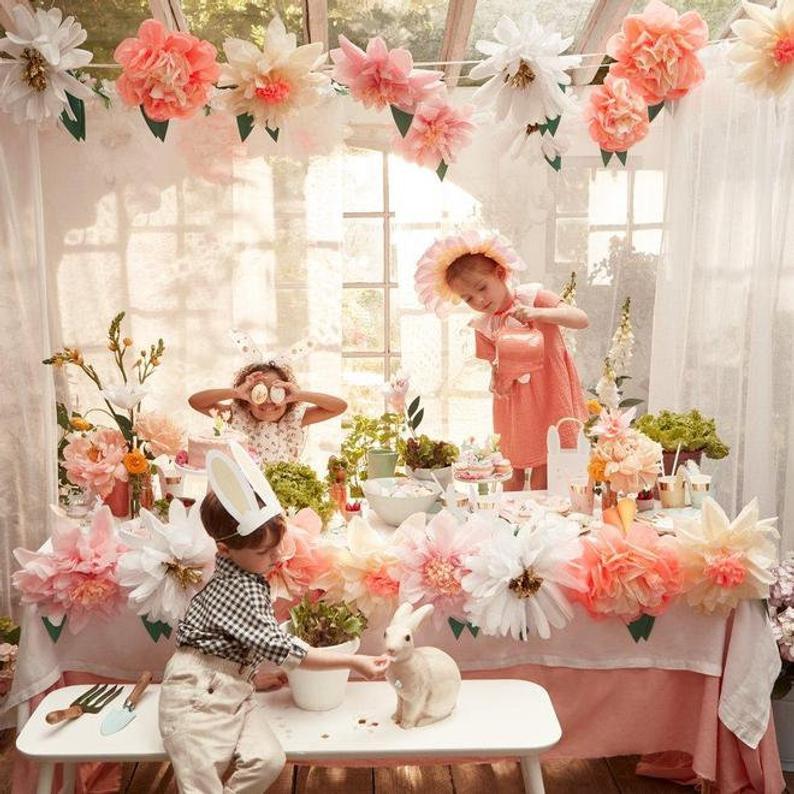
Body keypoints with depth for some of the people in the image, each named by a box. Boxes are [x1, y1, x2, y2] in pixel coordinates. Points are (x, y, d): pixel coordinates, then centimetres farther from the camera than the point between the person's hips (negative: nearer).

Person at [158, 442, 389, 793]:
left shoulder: (245, 575, 8)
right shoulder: (241, 590, -20)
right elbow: (282, 648, -23)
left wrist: (253, 677, 17)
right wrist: (353, 662, -21)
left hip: (232, 688, 8)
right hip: (198, 694, -8)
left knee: (268, 760, -13)